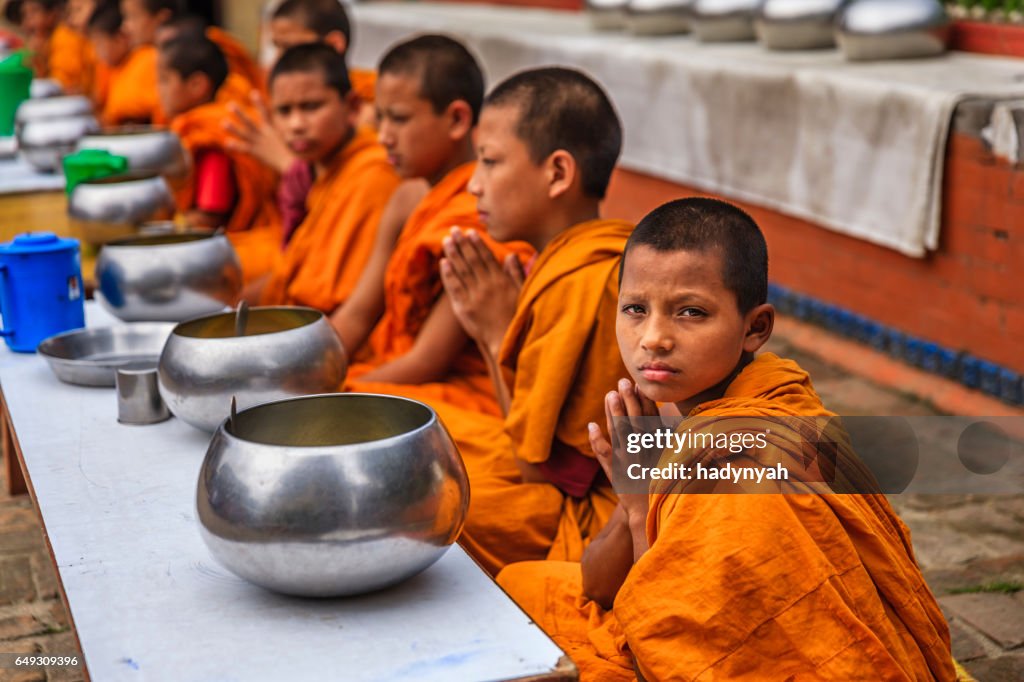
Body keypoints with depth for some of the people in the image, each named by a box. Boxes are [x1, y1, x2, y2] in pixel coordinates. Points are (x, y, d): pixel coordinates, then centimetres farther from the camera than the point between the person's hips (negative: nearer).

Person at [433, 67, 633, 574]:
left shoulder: (580, 285, -25)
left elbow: (538, 466, -20)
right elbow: (532, 436, 9)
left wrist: (498, 335, -13)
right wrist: (489, 331, -2)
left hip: (584, 517, -10)